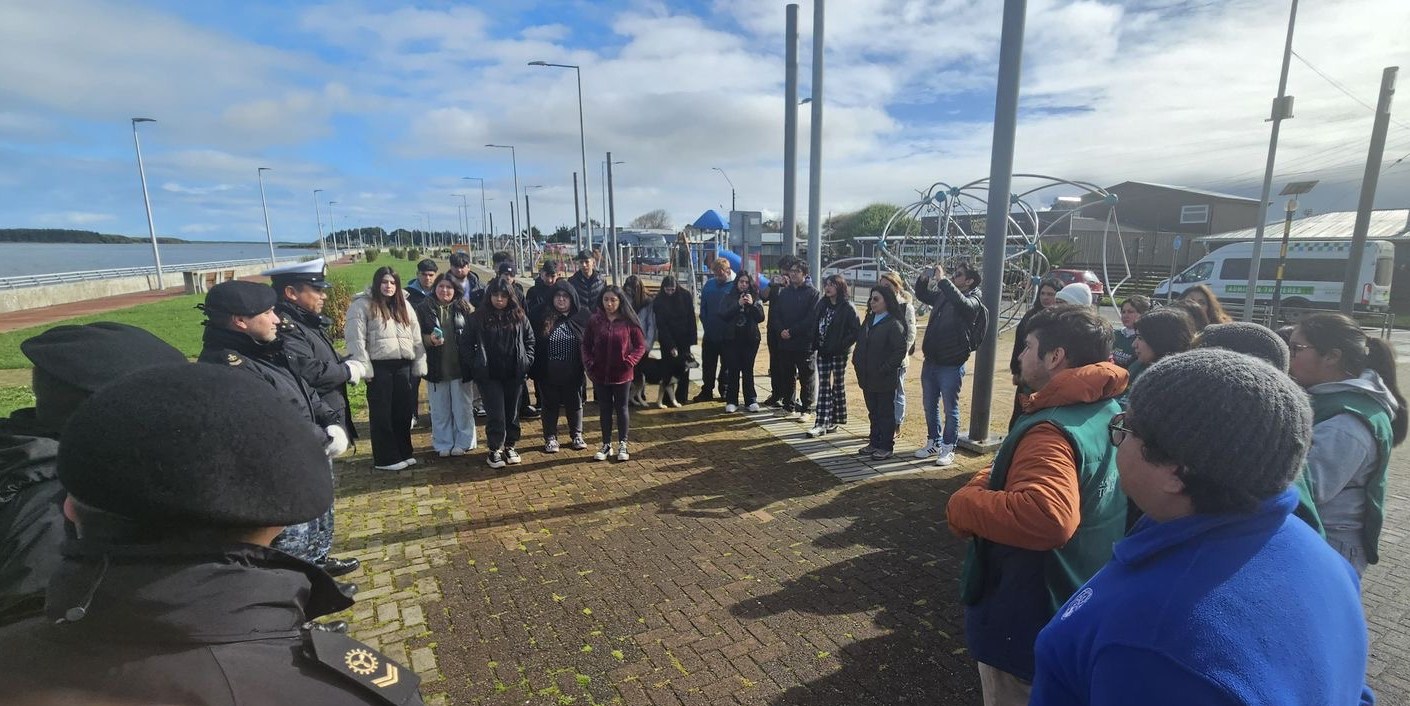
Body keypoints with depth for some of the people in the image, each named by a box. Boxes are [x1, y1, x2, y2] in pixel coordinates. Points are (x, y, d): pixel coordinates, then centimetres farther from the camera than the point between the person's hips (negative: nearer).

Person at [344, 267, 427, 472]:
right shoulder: (362, 305, -2)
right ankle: (386, 458, 13)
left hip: (403, 366, 5)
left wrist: (419, 365, 7)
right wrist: (364, 368, -14)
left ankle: (404, 452, 25)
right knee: (382, 413, 4)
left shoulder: (404, 305, 15)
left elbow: (416, 336, 14)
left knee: (404, 411, 11)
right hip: (379, 367, -5)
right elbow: (356, 339, -8)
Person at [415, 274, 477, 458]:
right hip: (435, 366, 0)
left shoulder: (463, 307, 2)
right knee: (440, 408, 9)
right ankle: (443, 444, 21)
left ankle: (464, 442, 21)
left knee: (462, 406, 8)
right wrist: (430, 339, -19)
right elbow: (417, 336, 1)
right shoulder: (423, 308, 2)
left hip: (459, 365, 0)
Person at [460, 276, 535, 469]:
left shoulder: (519, 316, 3)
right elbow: (466, 343, 1)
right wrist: (474, 366, -5)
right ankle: (495, 449, 13)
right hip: (489, 375, -2)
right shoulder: (479, 317, -3)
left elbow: (530, 340, 9)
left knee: (512, 412, 11)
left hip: (514, 374, 2)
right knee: (496, 413, -2)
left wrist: (527, 362, 1)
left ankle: (510, 446, 27)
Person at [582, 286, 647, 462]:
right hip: (600, 375, 2)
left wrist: (629, 362, -15)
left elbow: (640, 346, -3)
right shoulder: (594, 321, -2)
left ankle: (622, 445, 23)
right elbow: (586, 345, 5)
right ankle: (606, 445, 25)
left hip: (622, 375, -2)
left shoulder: (629, 322, -7)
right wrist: (589, 364, -7)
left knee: (621, 408, 11)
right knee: (604, 409, 12)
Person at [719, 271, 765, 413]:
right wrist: (738, 304, -16)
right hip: (732, 338, 0)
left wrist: (752, 304, -15)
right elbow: (723, 315, -7)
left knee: (748, 370, 3)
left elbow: (761, 318, -1)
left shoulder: (755, 298, 8)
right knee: (732, 370, 1)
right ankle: (731, 401, 7)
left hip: (750, 339, 0)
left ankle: (751, 400, 11)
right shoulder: (729, 297, 6)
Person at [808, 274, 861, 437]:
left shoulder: (847, 307, -10)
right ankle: (822, 423, 5)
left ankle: (835, 421, 19)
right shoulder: (821, 304, 6)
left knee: (838, 386, 8)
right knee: (824, 387, 4)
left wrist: (842, 344, -17)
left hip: (839, 353, -5)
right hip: (823, 351, 5)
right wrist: (815, 344, 2)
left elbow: (856, 330, -13)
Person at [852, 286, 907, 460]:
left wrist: (884, 369, -19)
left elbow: (900, 351, -18)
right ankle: (875, 442, 28)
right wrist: (857, 363, 6)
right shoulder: (869, 320, 11)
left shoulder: (894, 324, -13)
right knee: (873, 412, 17)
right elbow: (860, 344, 17)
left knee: (886, 413, 4)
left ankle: (887, 447, 14)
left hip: (885, 379, -7)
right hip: (867, 377, 7)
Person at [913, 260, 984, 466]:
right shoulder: (942, 295, 9)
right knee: (930, 405, 16)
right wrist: (924, 278, 3)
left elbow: (961, 302, -32)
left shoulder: (972, 301, -9)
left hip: (951, 364, -7)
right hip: (930, 361, 7)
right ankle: (933, 443, 31)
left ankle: (948, 449, 17)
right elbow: (921, 295, 23)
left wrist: (942, 279, -28)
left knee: (950, 408, 5)